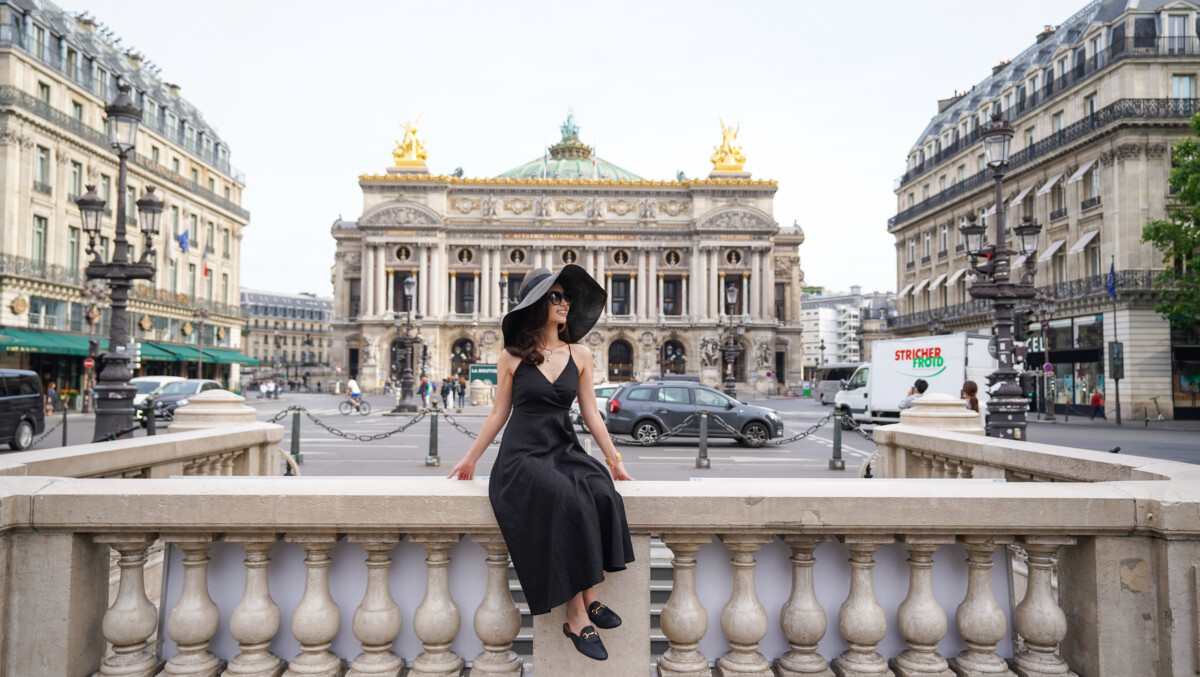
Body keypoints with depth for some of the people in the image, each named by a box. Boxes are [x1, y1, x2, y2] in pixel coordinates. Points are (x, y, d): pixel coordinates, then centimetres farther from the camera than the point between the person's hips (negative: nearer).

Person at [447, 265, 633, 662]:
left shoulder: (580, 355, 10)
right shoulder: (512, 357, 3)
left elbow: (591, 413, 12)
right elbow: (499, 414, 10)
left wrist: (614, 459, 8)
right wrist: (471, 458, 10)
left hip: (564, 449, 3)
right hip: (523, 453, -3)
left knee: (601, 493, -29)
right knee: (568, 503, -31)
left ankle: (587, 599, -17)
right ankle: (579, 617, -23)